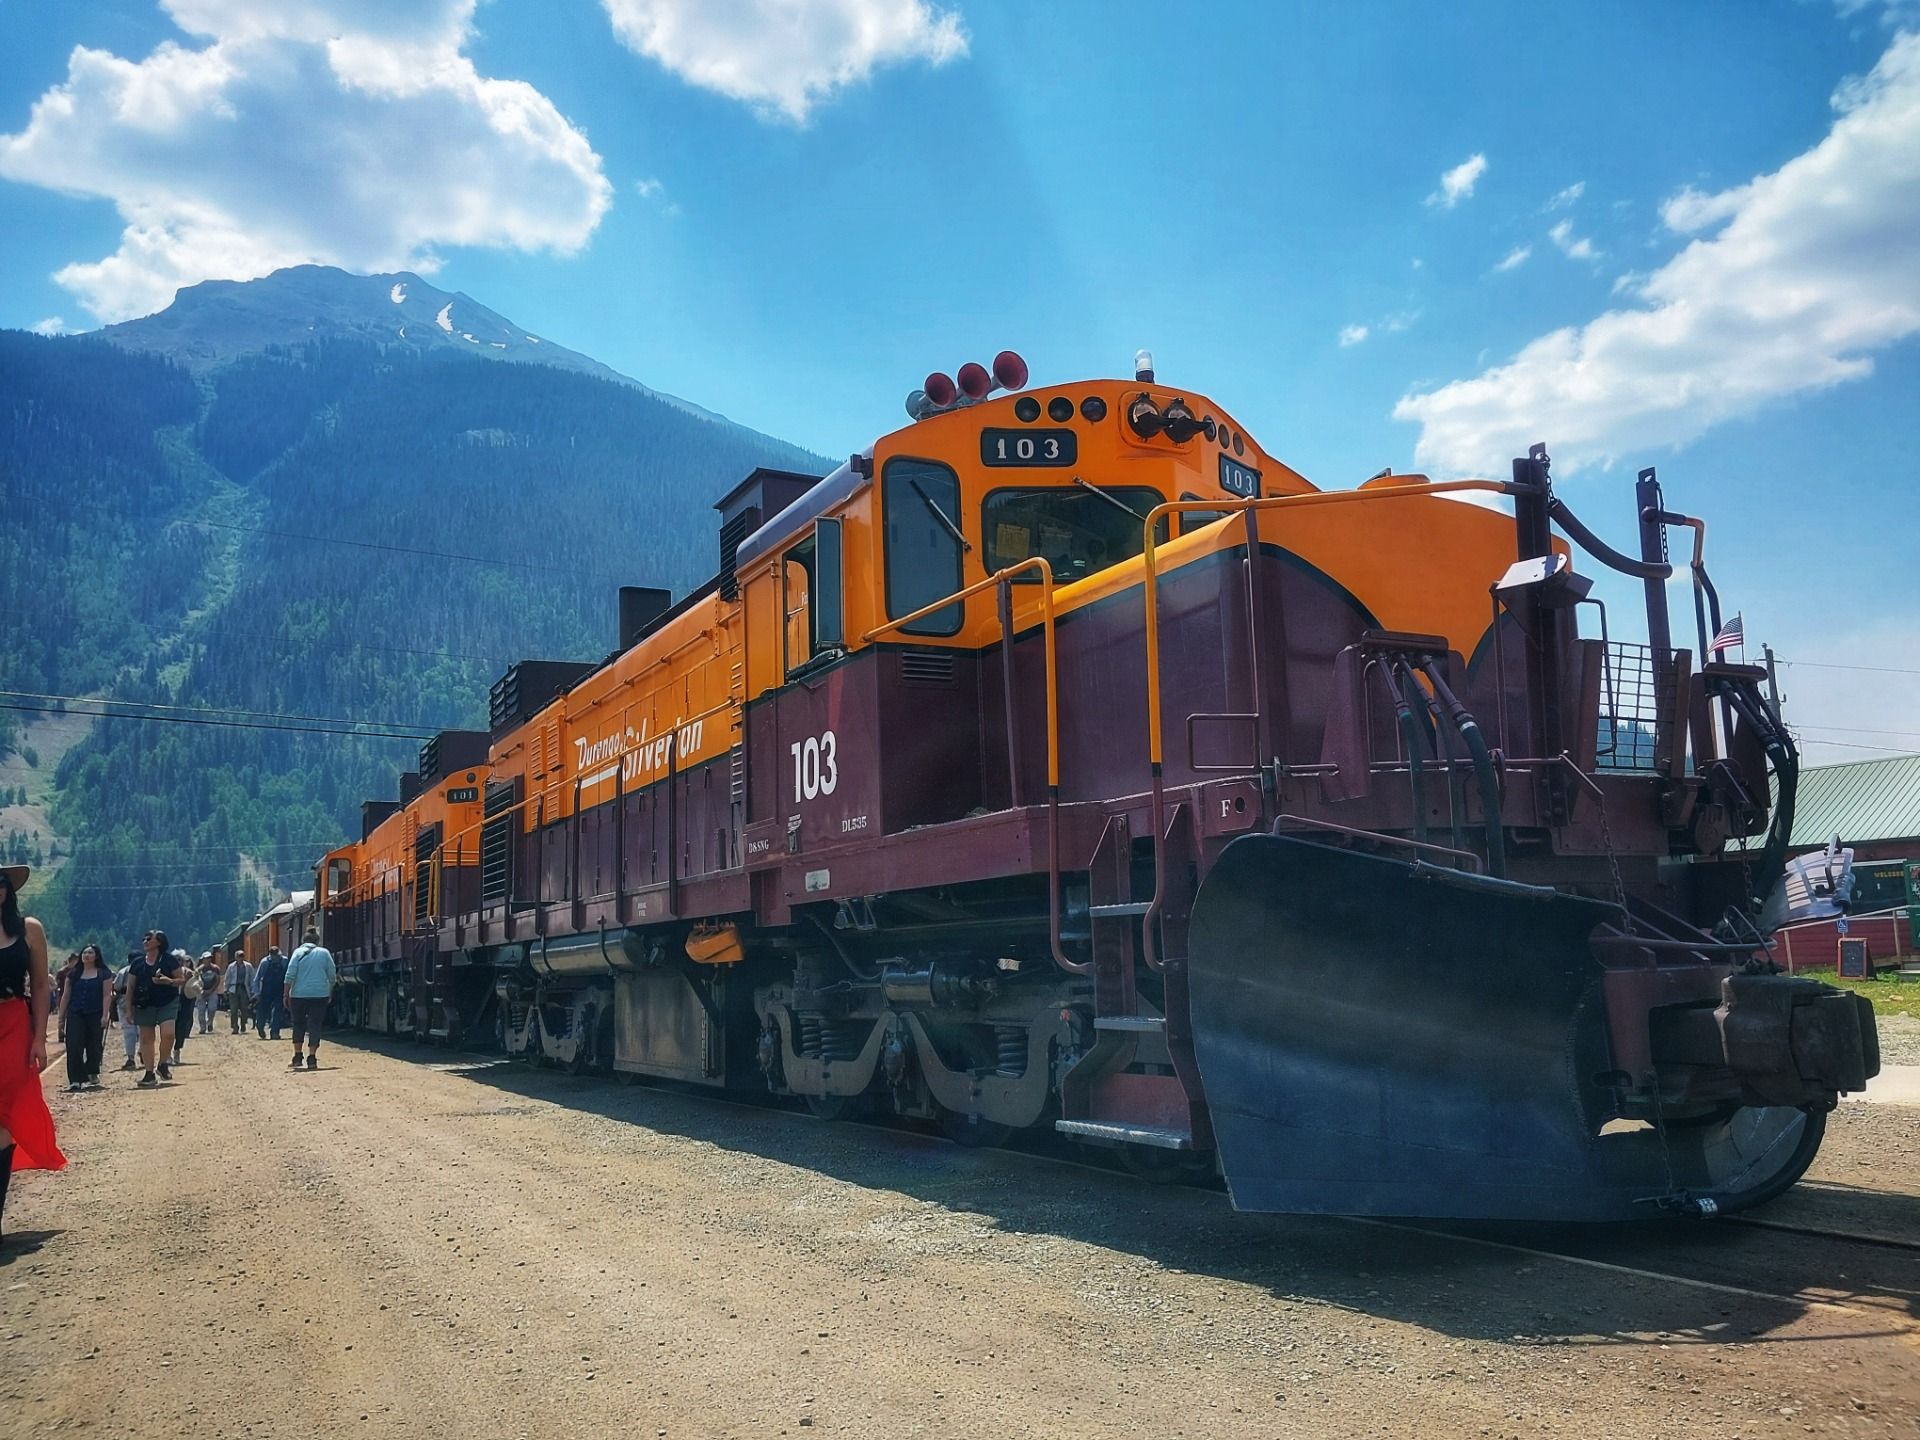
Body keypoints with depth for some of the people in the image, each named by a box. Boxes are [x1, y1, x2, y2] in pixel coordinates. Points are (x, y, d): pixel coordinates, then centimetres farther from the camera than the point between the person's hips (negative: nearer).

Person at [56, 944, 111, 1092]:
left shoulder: (104, 974, 3)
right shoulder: (74, 974, 12)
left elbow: (107, 995, -2)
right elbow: (65, 996, 12)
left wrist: (105, 1015, -12)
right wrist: (61, 1017, 8)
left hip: (95, 1016, -2)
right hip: (75, 1015, 2)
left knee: (93, 1047, 5)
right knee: (74, 1047, -10)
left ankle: (92, 1076, 22)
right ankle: (75, 1080, -12)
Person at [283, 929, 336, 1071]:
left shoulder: (298, 952, 2)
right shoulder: (325, 953, 6)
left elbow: (290, 976, -4)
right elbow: (332, 976, 6)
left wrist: (286, 995, -1)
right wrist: (330, 994, 16)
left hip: (299, 995, 0)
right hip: (320, 995, 0)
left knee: (298, 1025, 14)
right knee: (315, 1025, 2)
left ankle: (297, 1057, 17)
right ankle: (312, 1058, -4)